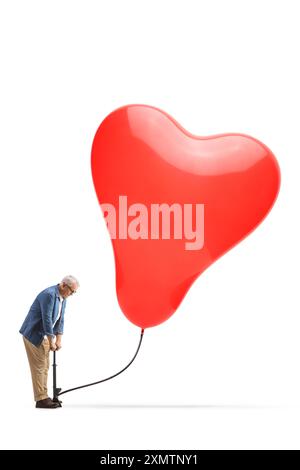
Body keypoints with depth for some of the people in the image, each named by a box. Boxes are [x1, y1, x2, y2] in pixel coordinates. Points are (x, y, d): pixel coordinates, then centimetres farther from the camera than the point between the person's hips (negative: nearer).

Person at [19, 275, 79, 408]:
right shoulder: (49, 294, -23)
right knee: (39, 367, -7)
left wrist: (58, 340, 4)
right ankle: (41, 399, -4)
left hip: (44, 336, 10)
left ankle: (43, 396, 16)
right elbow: (46, 319, -25)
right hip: (34, 334, -10)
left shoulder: (62, 298, 7)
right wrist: (51, 341, -21)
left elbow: (60, 320, 10)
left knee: (44, 367, 11)